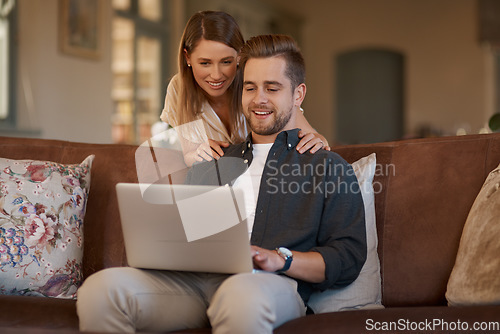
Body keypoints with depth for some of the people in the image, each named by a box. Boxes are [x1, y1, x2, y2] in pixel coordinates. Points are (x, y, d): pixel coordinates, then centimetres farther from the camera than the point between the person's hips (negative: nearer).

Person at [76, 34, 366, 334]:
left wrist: (280, 259, -10)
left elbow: (348, 259, 6)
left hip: (270, 284, -4)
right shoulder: (211, 165, 31)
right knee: (101, 288, -26)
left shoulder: (329, 168, 17)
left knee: (242, 295, -43)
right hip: (194, 278, 4)